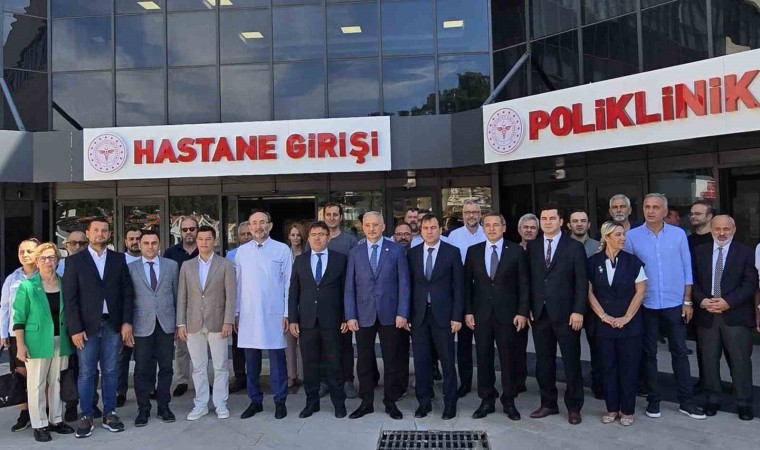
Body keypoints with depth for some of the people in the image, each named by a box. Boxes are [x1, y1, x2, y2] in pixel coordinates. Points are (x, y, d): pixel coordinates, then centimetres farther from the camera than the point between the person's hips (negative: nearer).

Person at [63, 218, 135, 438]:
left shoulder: (119, 259, 7)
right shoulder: (75, 260, 2)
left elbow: (127, 292, 6)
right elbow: (70, 298, -2)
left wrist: (127, 321, -2)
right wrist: (75, 329, -9)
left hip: (113, 324, 2)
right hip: (87, 325, -2)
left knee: (110, 371, 9)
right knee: (86, 372, 4)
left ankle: (109, 414, 19)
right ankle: (86, 417, 16)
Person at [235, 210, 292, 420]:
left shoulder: (282, 250, -1)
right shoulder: (242, 251, 7)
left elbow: (289, 283, 0)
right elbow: (238, 283, 9)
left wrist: (288, 313, -4)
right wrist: (235, 312, 7)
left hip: (274, 314, -2)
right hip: (248, 314, 3)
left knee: (277, 360, 4)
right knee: (251, 360, 11)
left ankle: (280, 401, 17)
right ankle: (255, 400, 24)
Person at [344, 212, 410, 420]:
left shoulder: (396, 250, 0)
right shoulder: (355, 252, 6)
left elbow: (403, 283, -2)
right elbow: (350, 287, 4)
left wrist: (402, 313, -9)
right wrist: (350, 316, -3)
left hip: (390, 314, -1)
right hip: (364, 315, 2)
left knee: (392, 361, 8)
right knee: (364, 361, 9)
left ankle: (391, 403, 22)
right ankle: (366, 403, 22)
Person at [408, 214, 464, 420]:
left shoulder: (452, 252, -1)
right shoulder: (412, 254, 6)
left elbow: (458, 286, -2)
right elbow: (409, 285, 6)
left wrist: (457, 316, -7)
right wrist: (407, 314, 0)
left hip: (443, 314, -2)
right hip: (418, 315, 2)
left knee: (447, 361, 6)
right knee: (421, 361, 8)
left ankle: (450, 403, 20)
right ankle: (424, 401, 23)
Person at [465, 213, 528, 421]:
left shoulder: (516, 251, 0)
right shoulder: (473, 251, 5)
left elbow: (523, 284, -1)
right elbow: (467, 283, 5)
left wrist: (522, 312, -7)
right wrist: (468, 311, -1)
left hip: (507, 313, -1)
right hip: (481, 313, 2)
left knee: (508, 358, 7)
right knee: (484, 358, 7)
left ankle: (509, 401, 20)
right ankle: (487, 400, 19)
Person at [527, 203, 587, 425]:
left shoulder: (574, 247, -1)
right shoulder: (532, 247, 8)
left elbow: (582, 282, -5)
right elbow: (530, 279, 8)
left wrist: (578, 311, -12)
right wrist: (527, 308, 3)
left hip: (565, 313, -3)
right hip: (540, 313, 3)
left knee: (571, 362, 6)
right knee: (544, 362, 11)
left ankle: (574, 407, 20)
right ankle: (548, 403, 24)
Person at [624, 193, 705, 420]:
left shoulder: (678, 234, -1)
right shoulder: (632, 236, -5)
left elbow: (687, 269, 3)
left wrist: (687, 301, 0)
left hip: (675, 304, 1)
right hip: (646, 305, -1)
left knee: (679, 352, 9)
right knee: (649, 353, 9)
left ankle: (686, 401, 21)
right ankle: (653, 400, 20)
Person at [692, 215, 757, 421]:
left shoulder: (745, 252, 2)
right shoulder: (699, 252, 9)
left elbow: (750, 284, -5)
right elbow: (693, 281, 7)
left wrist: (728, 302, -16)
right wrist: (702, 301, -10)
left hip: (736, 316, -2)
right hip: (706, 315, 2)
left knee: (740, 361, 3)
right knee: (709, 360, 8)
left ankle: (744, 403, 16)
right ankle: (712, 400, 20)